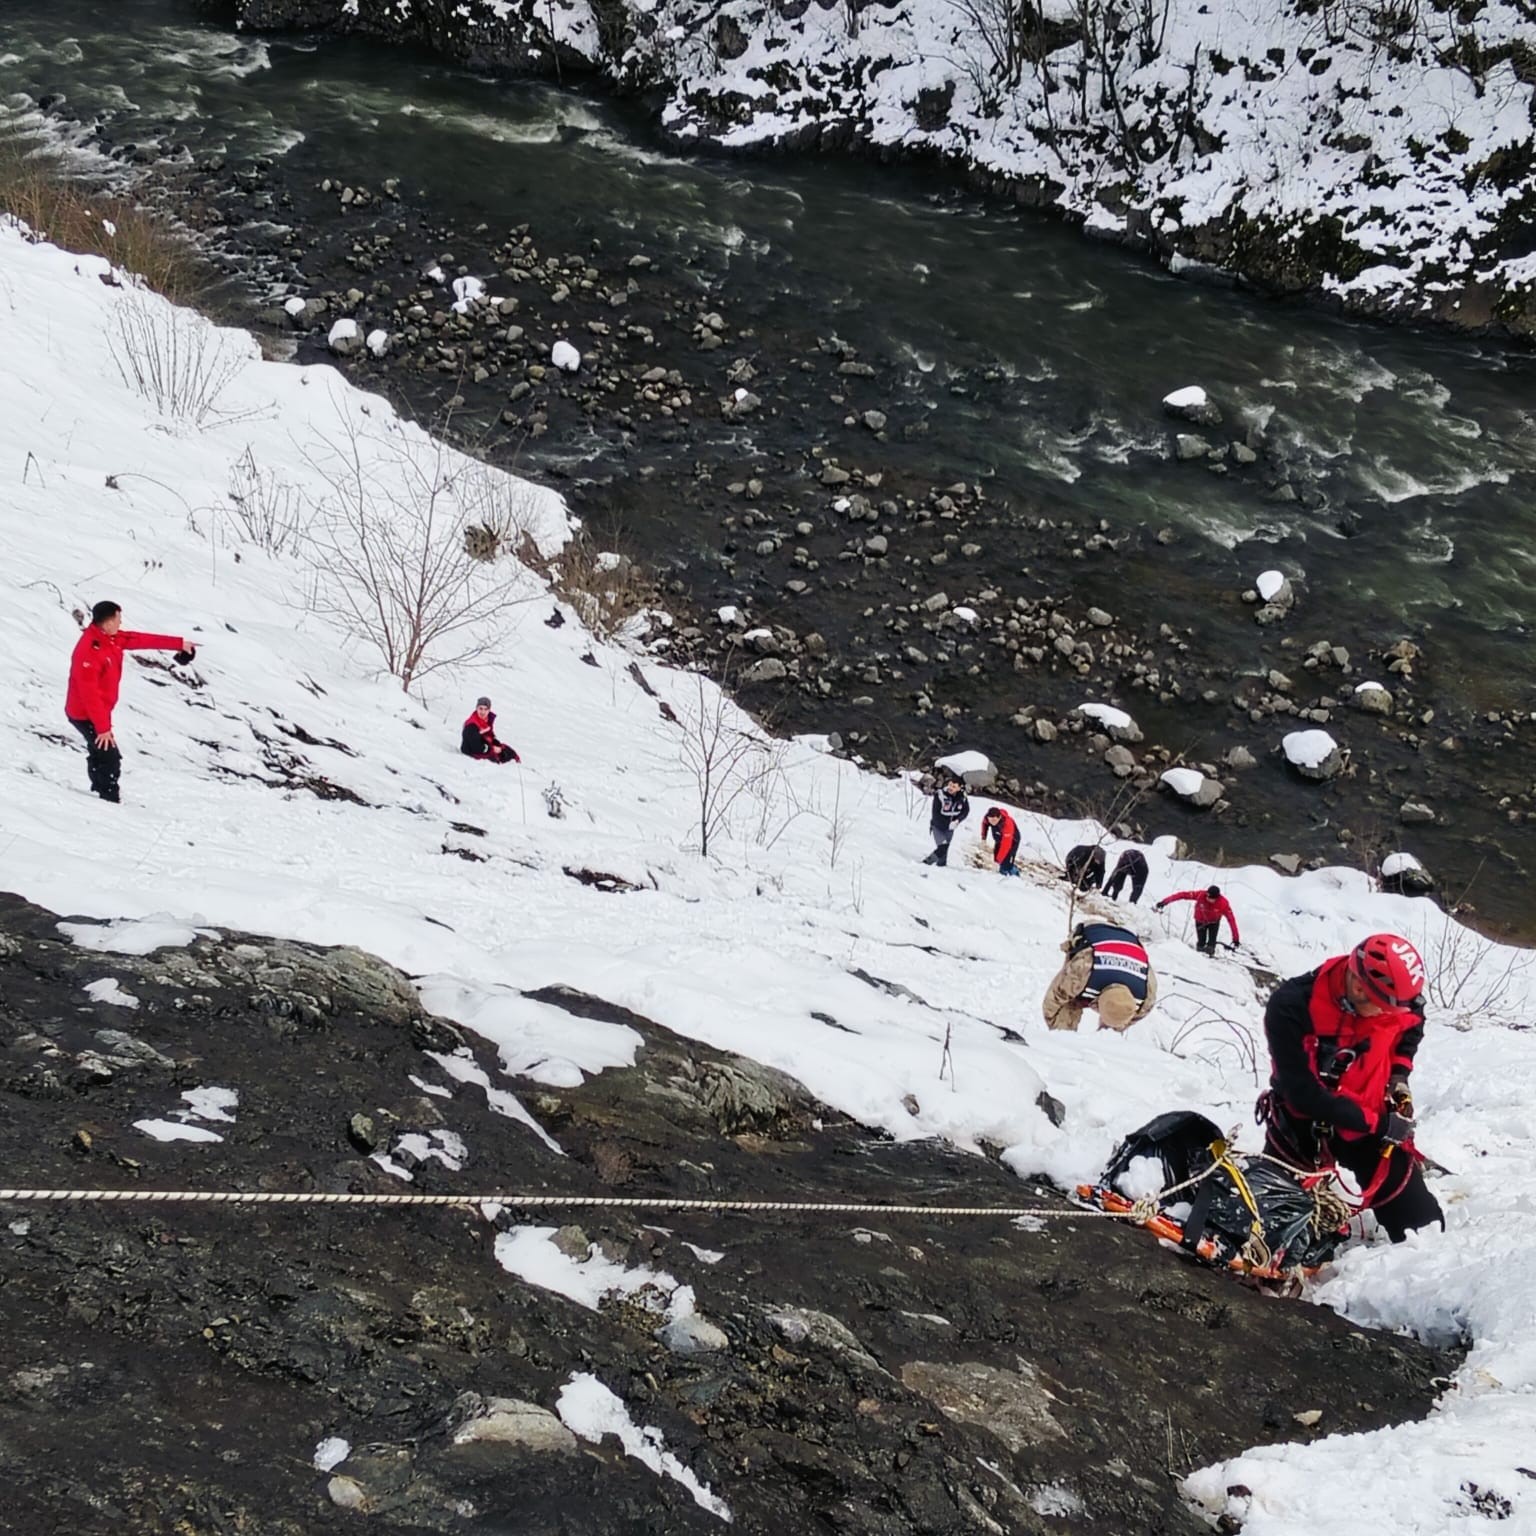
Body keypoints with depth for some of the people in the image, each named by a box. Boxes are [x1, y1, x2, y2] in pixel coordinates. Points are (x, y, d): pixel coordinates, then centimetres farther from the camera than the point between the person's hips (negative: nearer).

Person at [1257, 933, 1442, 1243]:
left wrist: (1400, 1073, -4)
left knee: (1419, 1221, -1)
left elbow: (1411, 1027, 12)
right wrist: (1376, 1123, -28)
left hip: (1373, 1118, 3)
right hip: (1303, 1120, -2)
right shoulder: (1290, 1007, -31)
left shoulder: (1395, 1002, -16)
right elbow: (1303, 1092, -29)